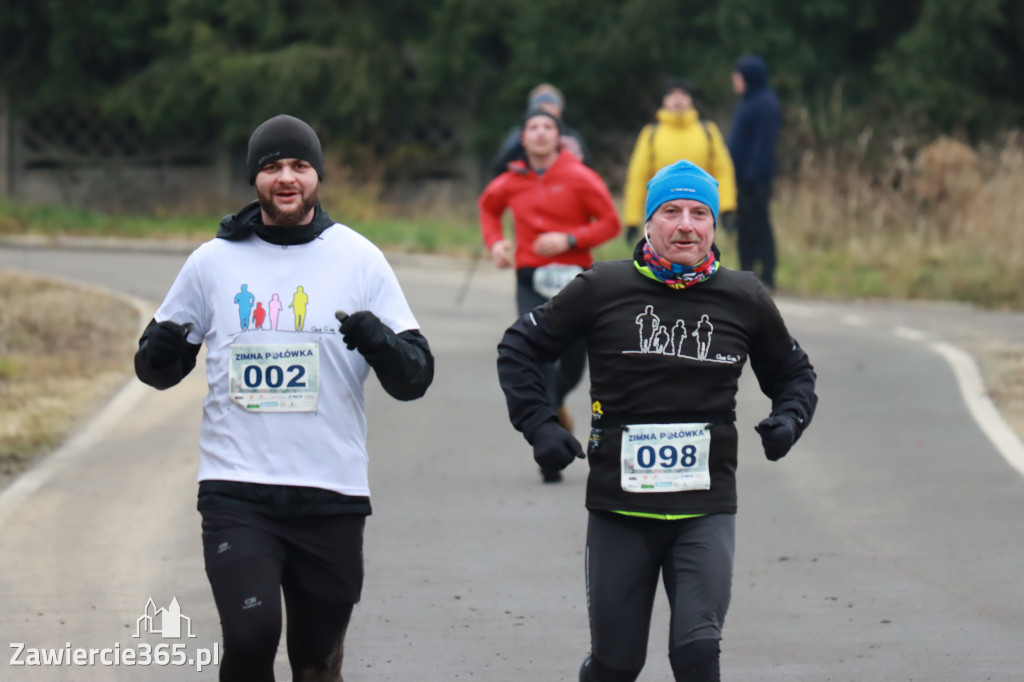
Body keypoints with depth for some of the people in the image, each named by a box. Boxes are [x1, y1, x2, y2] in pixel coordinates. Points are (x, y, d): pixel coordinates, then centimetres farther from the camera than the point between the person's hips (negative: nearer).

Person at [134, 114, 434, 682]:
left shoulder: (360, 260, 4)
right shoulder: (213, 261, 5)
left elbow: (415, 378, 3)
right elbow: (159, 368, 14)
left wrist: (379, 341, -19)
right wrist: (160, 352, -10)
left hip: (331, 495, 1)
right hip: (236, 493, -1)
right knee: (250, 635, -20)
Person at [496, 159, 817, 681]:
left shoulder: (743, 300, 4)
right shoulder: (602, 290, -1)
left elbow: (794, 374, 21)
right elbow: (519, 348, 10)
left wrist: (788, 419, 0)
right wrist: (537, 425, -2)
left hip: (706, 509, 0)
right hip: (618, 506, 0)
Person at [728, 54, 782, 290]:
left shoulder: (765, 103, -13)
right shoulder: (748, 102, 17)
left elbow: (764, 142, -19)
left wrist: (753, 175, -23)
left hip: (755, 181, -10)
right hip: (741, 178, 10)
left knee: (758, 228, -6)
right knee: (744, 229, 10)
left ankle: (766, 278, -3)